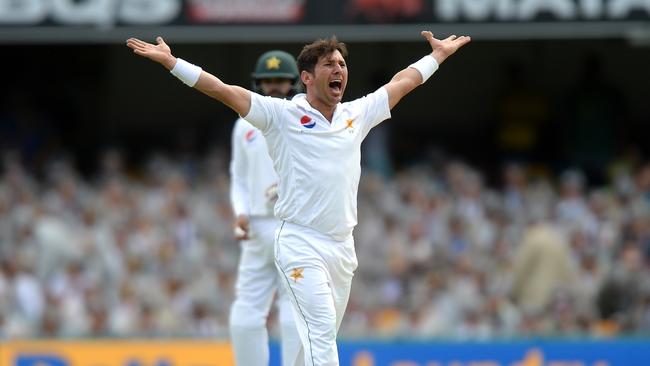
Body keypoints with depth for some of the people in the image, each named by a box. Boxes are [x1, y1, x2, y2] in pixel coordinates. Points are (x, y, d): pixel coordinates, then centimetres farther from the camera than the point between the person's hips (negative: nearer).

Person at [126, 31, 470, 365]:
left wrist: (438, 54, 34)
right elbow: (222, 90, -9)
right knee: (322, 329, -17)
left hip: (343, 246, 6)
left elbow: (402, 83, 25)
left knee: (324, 336, 10)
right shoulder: (283, 115, -4)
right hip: (300, 243, -6)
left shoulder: (357, 115, 11)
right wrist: (170, 62, -16)